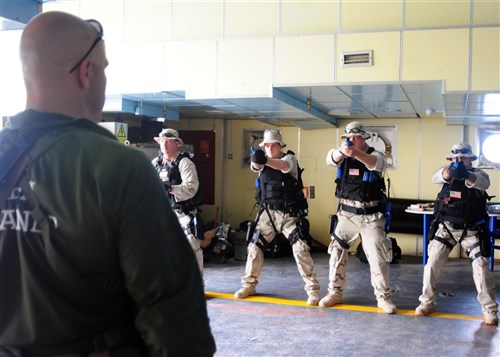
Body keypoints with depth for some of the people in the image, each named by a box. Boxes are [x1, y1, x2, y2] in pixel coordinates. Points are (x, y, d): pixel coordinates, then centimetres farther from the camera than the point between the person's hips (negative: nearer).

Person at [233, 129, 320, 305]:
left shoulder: (290, 158, -5)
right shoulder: (263, 161, 6)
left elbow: (283, 166, -30)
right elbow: (255, 166, -19)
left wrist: (266, 160, -50)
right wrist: (255, 159, -45)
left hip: (289, 214, -4)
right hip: (267, 213, 4)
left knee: (300, 249, -11)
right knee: (254, 246, 6)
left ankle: (313, 289, -1)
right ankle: (249, 284, 22)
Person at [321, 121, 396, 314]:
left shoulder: (376, 155, -6)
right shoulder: (343, 155, 2)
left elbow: (375, 163, -32)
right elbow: (331, 158, -21)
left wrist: (356, 153, -53)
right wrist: (341, 150, -46)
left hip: (371, 216, -3)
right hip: (346, 213, 3)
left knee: (378, 256, -3)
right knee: (337, 252, 8)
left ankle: (383, 297, 10)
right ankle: (335, 292, 21)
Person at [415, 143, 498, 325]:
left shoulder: (478, 173, -3)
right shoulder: (448, 173, 1)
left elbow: (483, 182, -30)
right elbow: (437, 177, -25)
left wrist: (466, 175, -53)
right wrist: (449, 171, -50)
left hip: (471, 230, -1)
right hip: (445, 228, 2)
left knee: (481, 267, -6)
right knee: (432, 264, 0)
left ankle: (490, 309, 10)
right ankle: (427, 302, 17)